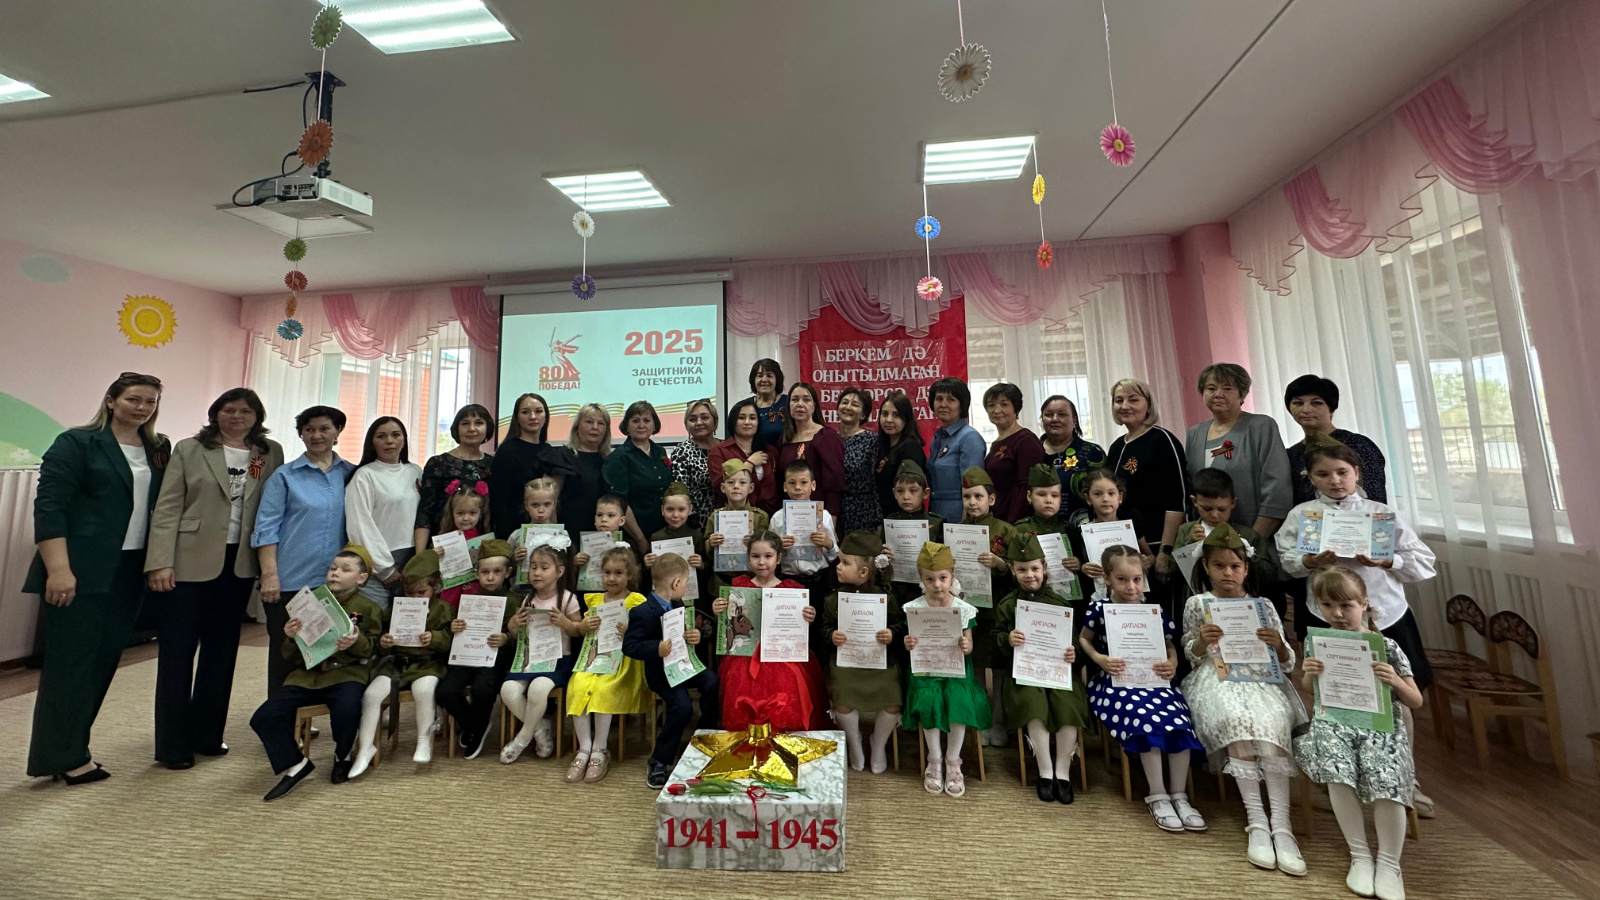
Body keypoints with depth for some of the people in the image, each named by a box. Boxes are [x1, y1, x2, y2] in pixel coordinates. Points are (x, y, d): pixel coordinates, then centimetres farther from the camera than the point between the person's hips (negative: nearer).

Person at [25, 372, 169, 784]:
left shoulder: (158, 451, 11)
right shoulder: (77, 443, -5)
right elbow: (48, 506, -11)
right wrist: (58, 569, -18)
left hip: (129, 572, 5)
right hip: (80, 572, -5)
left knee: (103, 660, 10)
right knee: (71, 661, 2)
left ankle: (68, 749, 24)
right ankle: (64, 758, 14)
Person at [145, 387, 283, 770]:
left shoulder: (272, 453, 6)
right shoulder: (189, 450, 1)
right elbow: (167, 508, -4)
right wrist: (160, 562, -11)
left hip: (239, 564, 2)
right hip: (189, 562, -2)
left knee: (222, 650, 12)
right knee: (177, 651, 5)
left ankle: (206, 734, 25)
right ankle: (172, 745, 16)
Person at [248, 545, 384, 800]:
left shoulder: (368, 609, 3)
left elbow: (370, 648, -1)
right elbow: (289, 655, 15)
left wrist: (356, 641, -22)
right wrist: (291, 638, -7)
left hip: (345, 673, -4)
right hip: (306, 674, 5)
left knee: (346, 710, -31)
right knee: (264, 717, -14)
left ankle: (342, 757, 4)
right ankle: (294, 765, 9)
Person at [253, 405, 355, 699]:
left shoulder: (350, 474, 8)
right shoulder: (285, 475, 2)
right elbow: (265, 528, -3)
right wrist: (269, 575, -10)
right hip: (290, 582, -2)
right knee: (286, 654, 6)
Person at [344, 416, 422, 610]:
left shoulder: (415, 472, 11)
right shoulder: (364, 475, -3)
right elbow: (361, 527, -7)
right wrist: (385, 569, -8)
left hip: (413, 562, 4)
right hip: (377, 567, -4)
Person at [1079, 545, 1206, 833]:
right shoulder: (1099, 608, -4)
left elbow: (1169, 645, 15)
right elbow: (1083, 639, 7)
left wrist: (1172, 663, -6)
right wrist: (1099, 658, -10)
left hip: (1152, 679, 3)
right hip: (1115, 682, -3)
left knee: (1179, 718, -23)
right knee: (1147, 716, -29)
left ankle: (1179, 795, -4)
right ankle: (1157, 796, -11)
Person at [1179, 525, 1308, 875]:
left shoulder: (1262, 606, 12)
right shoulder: (1197, 604, 7)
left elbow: (1287, 664, 11)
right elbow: (1191, 656, 8)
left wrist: (1278, 644, -12)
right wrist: (1202, 641, -13)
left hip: (1260, 678, 2)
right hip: (1217, 678, -1)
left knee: (1271, 721, -32)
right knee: (1237, 718, -33)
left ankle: (1281, 824, -30)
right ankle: (1256, 819, -27)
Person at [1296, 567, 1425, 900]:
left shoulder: (1386, 647, 1)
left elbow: (1416, 702, 4)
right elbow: (1308, 691, 15)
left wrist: (1395, 682, -17)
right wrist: (1308, 673, -8)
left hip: (1379, 725, -1)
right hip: (1334, 723, 1)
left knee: (1386, 782, -24)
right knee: (1338, 775, -26)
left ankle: (1389, 864, 0)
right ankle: (1360, 856, -6)